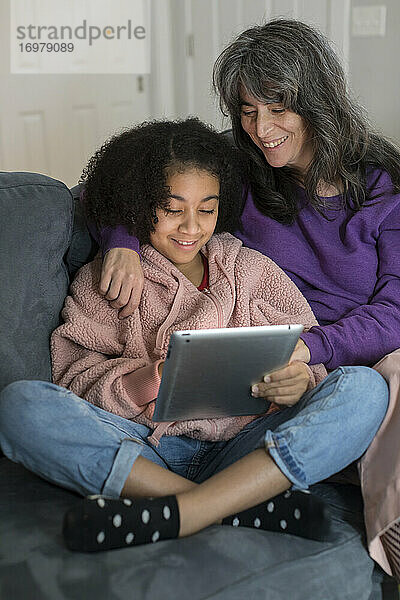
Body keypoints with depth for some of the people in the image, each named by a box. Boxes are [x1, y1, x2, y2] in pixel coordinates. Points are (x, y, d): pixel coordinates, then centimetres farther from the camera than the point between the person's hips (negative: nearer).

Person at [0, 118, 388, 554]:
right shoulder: (101, 281, 14)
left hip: (245, 450, 1)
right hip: (147, 449, 0)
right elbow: (77, 375, 2)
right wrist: (153, 381, -18)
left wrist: (299, 382, -16)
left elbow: (304, 357, 9)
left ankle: (179, 514, -31)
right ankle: (251, 504, -29)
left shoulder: (253, 270, 17)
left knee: (365, 388, -22)